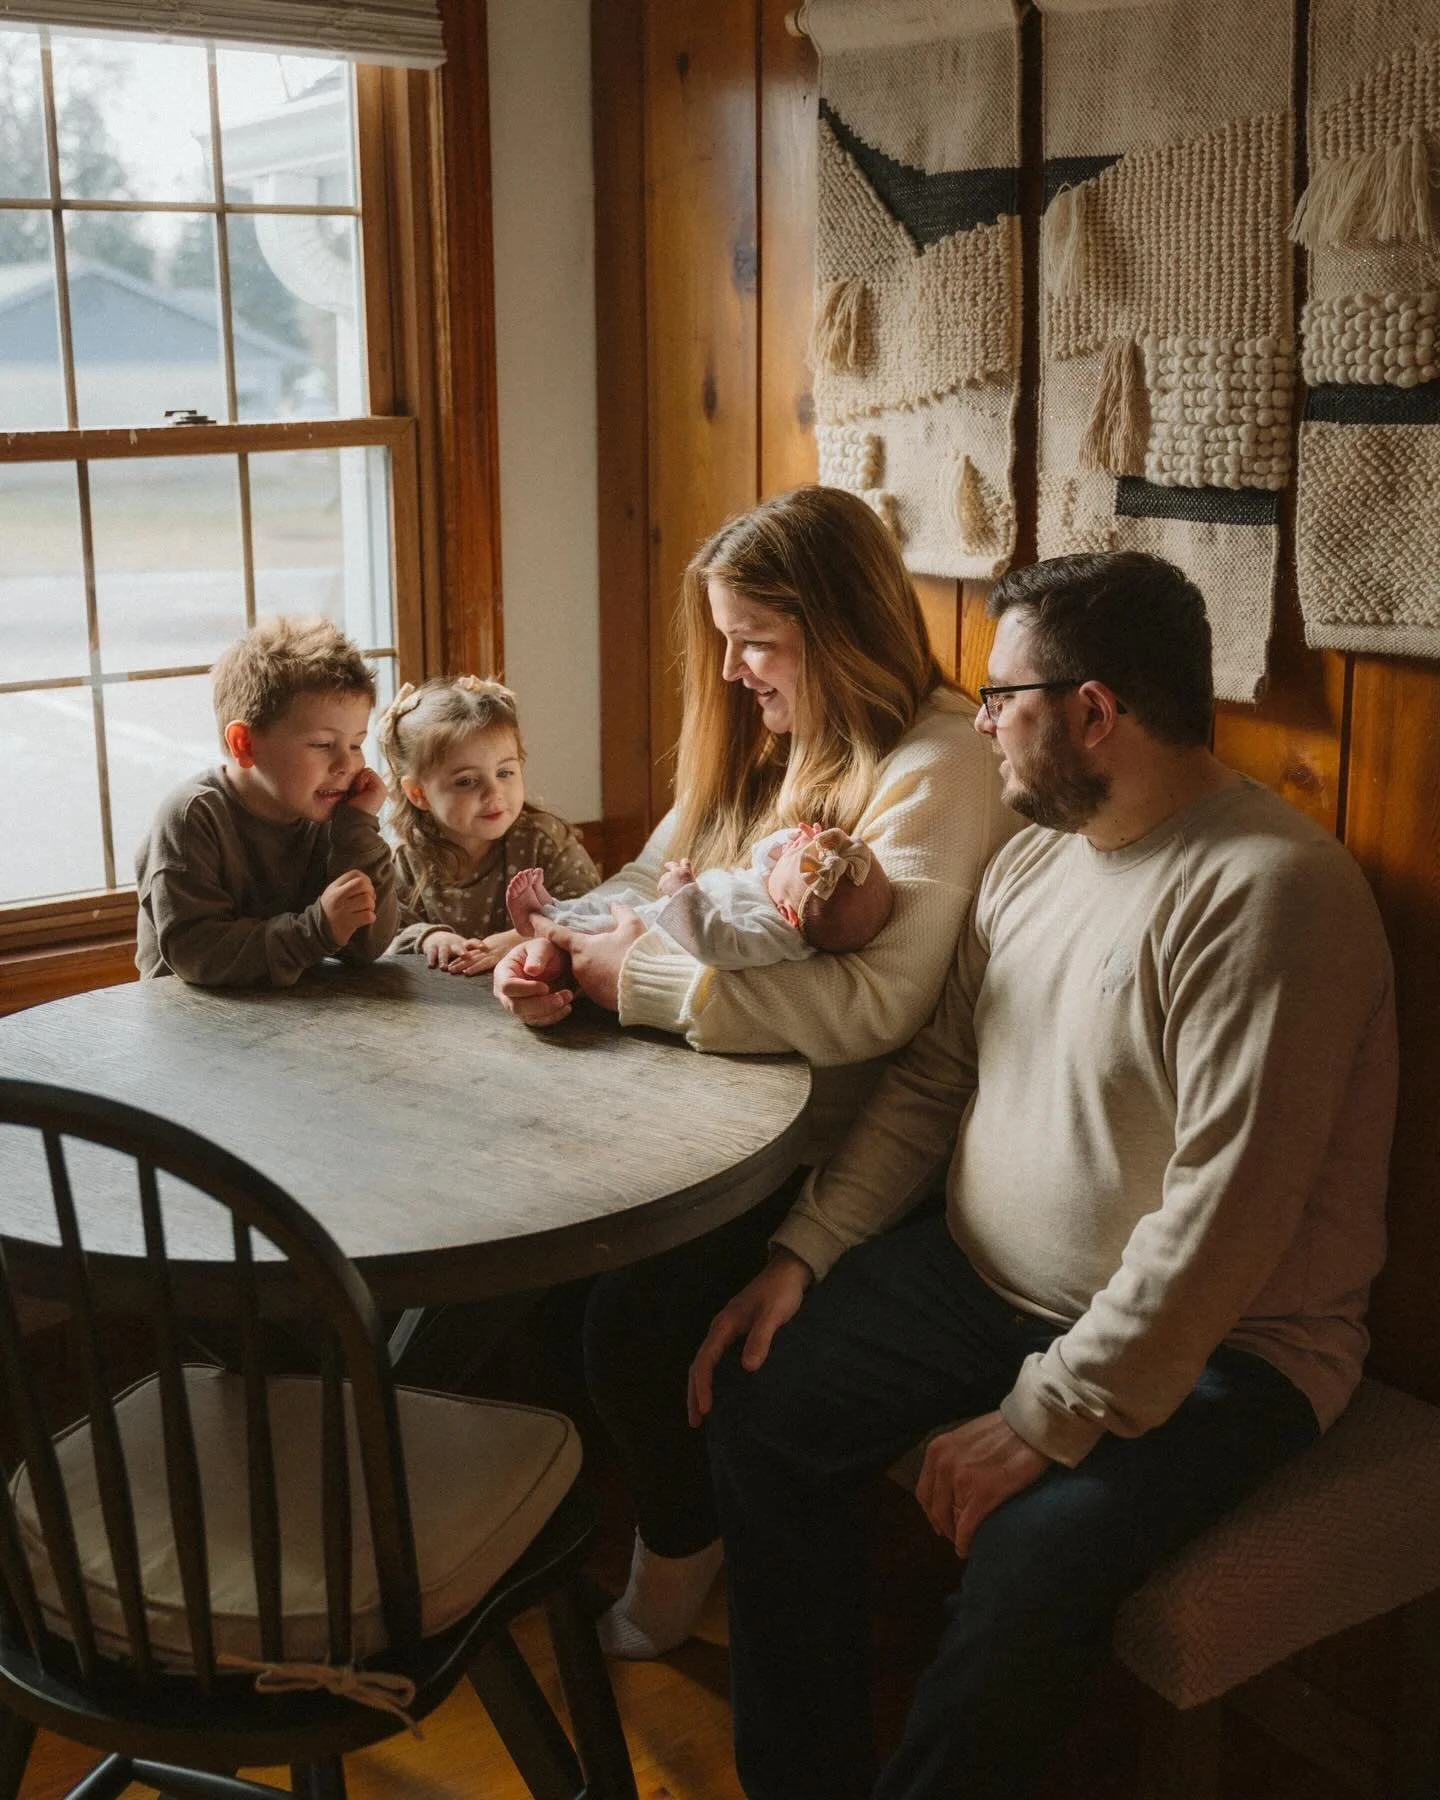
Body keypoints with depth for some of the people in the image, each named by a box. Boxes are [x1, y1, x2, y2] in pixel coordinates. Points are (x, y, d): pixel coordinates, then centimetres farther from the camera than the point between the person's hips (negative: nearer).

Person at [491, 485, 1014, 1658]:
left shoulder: (933, 768, -15)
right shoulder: (756, 743, 14)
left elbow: (873, 1003, -26)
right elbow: (643, 884, 14)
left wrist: (640, 972, -22)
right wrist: (557, 956, -10)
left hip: (834, 1149, -8)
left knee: (636, 1291, -21)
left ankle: (678, 1565, 8)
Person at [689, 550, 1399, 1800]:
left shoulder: (1268, 890, -22)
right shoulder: (1036, 853, 6)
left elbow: (1224, 1216, -26)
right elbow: (934, 1078, 10)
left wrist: (1044, 1418, -23)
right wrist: (805, 1253, 0)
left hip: (1213, 1343, -8)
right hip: (989, 1277, 8)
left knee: (1032, 1561, -29)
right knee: (758, 1403, 1)